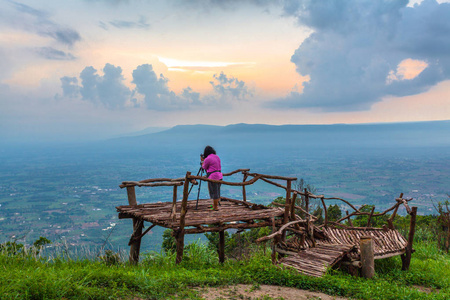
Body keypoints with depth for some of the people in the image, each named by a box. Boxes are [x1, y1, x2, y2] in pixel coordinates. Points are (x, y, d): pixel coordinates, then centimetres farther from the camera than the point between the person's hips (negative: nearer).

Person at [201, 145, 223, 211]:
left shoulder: (207, 159, -13)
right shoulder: (217, 157, 11)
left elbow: (204, 167, 0)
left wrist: (202, 161, 17)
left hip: (212, 177, -8)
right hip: (219, 175, 8)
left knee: (214, 192, 0)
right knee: (217, 191, 17)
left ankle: (215, 207, 5)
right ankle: (216, 204, 28)